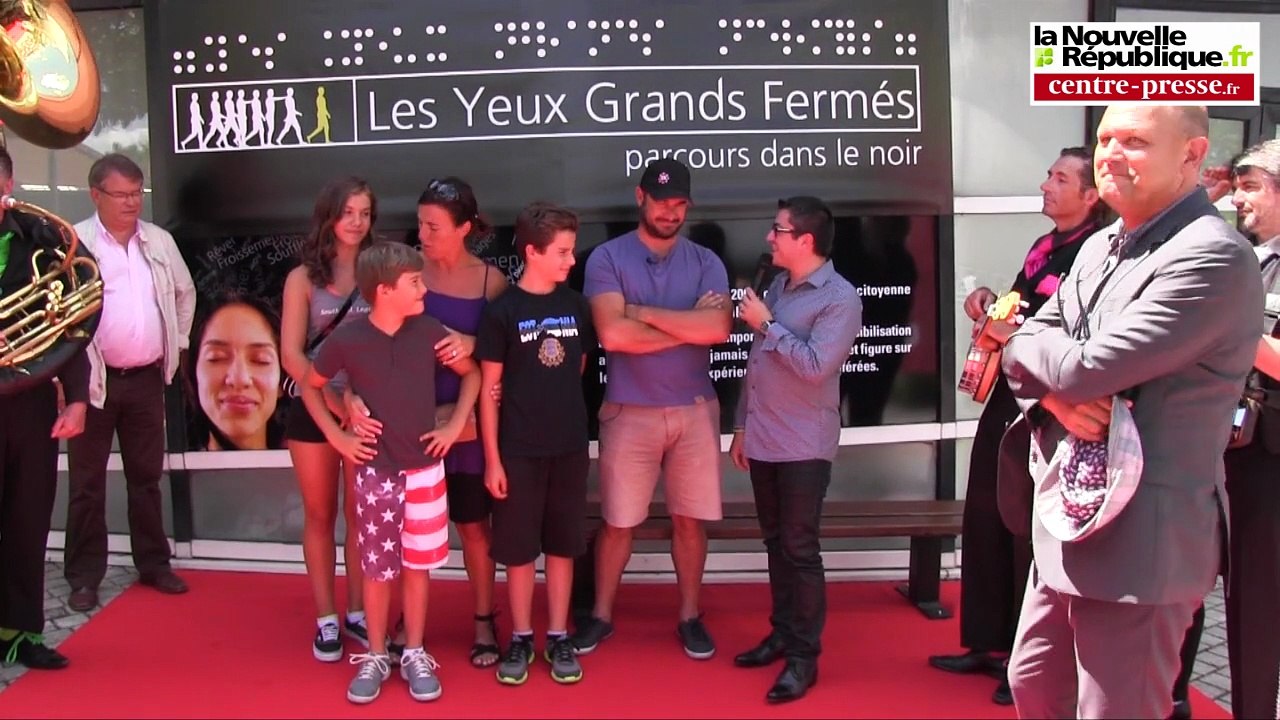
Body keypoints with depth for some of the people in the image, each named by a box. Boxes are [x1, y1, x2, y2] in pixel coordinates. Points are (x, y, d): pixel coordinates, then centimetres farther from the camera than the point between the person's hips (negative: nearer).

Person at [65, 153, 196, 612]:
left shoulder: (159, 240, 8)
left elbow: (185, 293, 21)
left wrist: (178, 343, 15)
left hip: (147, 379, 4)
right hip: (93, 379, -4)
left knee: (146, 476, 14)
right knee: (88, 482, 5)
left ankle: (153, 563, 25)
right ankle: (84, 575, 16)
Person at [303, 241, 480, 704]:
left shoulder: (428, 332, -6)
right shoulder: (347, 340, -11)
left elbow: (472, 373, 9)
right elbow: (310, 386, 6)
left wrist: (455, 424, 1)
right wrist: (336, 436, 0)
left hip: (425, 469, 2)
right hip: (375, 473, -1)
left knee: (417, 565, 10)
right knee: (377, 568, 8)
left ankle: (415, 655, 23)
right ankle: (375, 657, 24)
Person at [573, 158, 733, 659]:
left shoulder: (706, 262, 3)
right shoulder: (607, 258, -3)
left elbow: (719, 329, -14)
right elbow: (613, 334, -18)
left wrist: (643, 311, -13)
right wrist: (689, 325, -12)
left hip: (695, 409, 2)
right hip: (629, 411, -2)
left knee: (690, 520, 11)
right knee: (617, 521, 9)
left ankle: (690, 617, 28)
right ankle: (601, 615, 27)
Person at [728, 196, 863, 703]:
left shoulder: (840, 298, -12)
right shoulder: (778, 287, 12)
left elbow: (815, 367, -23)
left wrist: (766, 324, -14)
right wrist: (742, 426, 16)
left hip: (803, 446, -7)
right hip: (763, 440, 7)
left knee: (800, 550, -1)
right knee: (776, 543, 14)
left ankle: (804, 656, 8)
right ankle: (782, 633, 27)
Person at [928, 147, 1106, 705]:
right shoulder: (1045, 246, 13)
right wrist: (989, 304, 5)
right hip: (1006, 399, 9)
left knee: (1032, 534, 3)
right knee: (984, 523, 15)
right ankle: (988, 645, 30)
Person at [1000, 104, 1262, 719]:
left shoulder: (1213, 258, -18)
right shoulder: (1100, 247, 11)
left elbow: (1087, 368, -25)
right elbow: (1024, 353, 10)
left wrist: (1029, 342, -4)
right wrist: (1055, 396, -12)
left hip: (1140, 544, -9)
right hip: (1070, 523, 9)